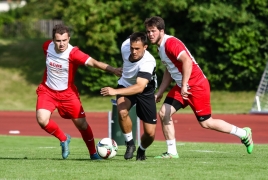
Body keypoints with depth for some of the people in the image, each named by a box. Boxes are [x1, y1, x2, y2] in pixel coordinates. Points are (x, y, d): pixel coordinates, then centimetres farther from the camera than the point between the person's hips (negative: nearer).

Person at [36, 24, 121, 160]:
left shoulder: (73, 53, -26)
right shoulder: (47, 46, -13)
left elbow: (93, 62, -41)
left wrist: (112, 70, -56)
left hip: (67, 93, -2)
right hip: (47, 91, 2)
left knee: (82, 124, 2)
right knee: (42, 119, -21)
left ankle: (93, 153, 26)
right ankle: (63, 139, 8)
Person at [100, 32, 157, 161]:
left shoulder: (148, 62, -38)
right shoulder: (125, 46, -22)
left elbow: (140, 87, -51)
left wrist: (115, 91, -61)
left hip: (145, 91, -3)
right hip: (126, 85, 3)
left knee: (150, 133, -5)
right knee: (122, 112, -31)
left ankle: (141, 150, 30)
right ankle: (130, 144, -9)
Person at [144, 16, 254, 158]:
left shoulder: (171, 43, -20)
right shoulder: (160, 47, 11)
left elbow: (187, 61, -33)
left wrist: (184, 86, -34)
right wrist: (159, 93, 20)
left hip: (196, 85, -9)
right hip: (182, 87, 9)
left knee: (205, 123, -1)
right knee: (164, 113, -2)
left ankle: (244, 133, 15)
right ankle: (172, 152, 5)